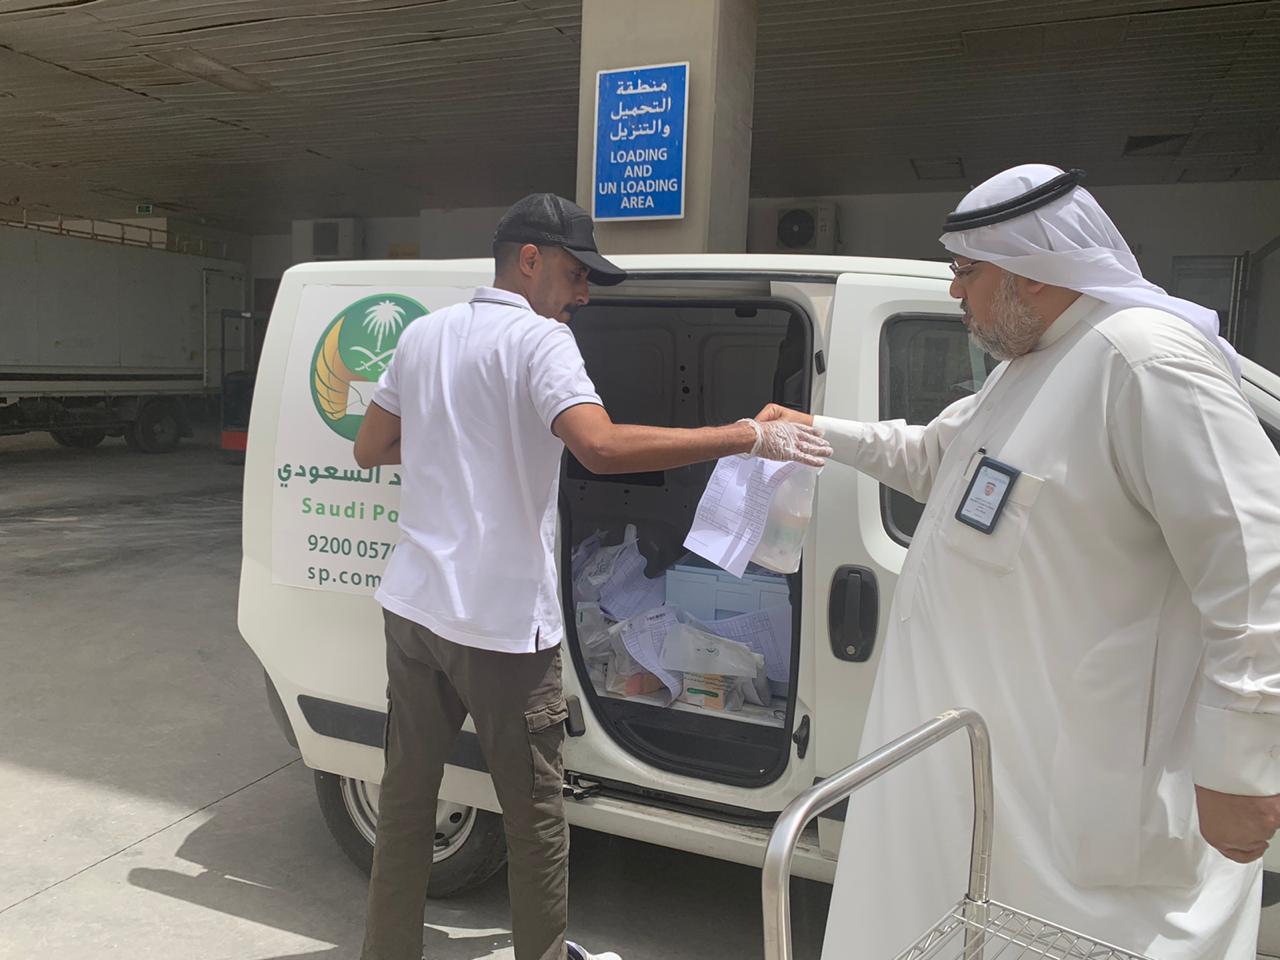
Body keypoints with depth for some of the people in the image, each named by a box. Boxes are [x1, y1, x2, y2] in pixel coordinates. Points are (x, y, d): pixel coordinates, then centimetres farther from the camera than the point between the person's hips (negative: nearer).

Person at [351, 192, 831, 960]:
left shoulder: (424, 334, 10)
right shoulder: (538, 339, -12)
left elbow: (370, 449, 17)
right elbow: (601, 448, -29)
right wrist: (750, 436, -26)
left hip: (413, 607, 7)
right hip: (501, 625, -7)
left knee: (406, 796, 18)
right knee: (536, 816, 11)